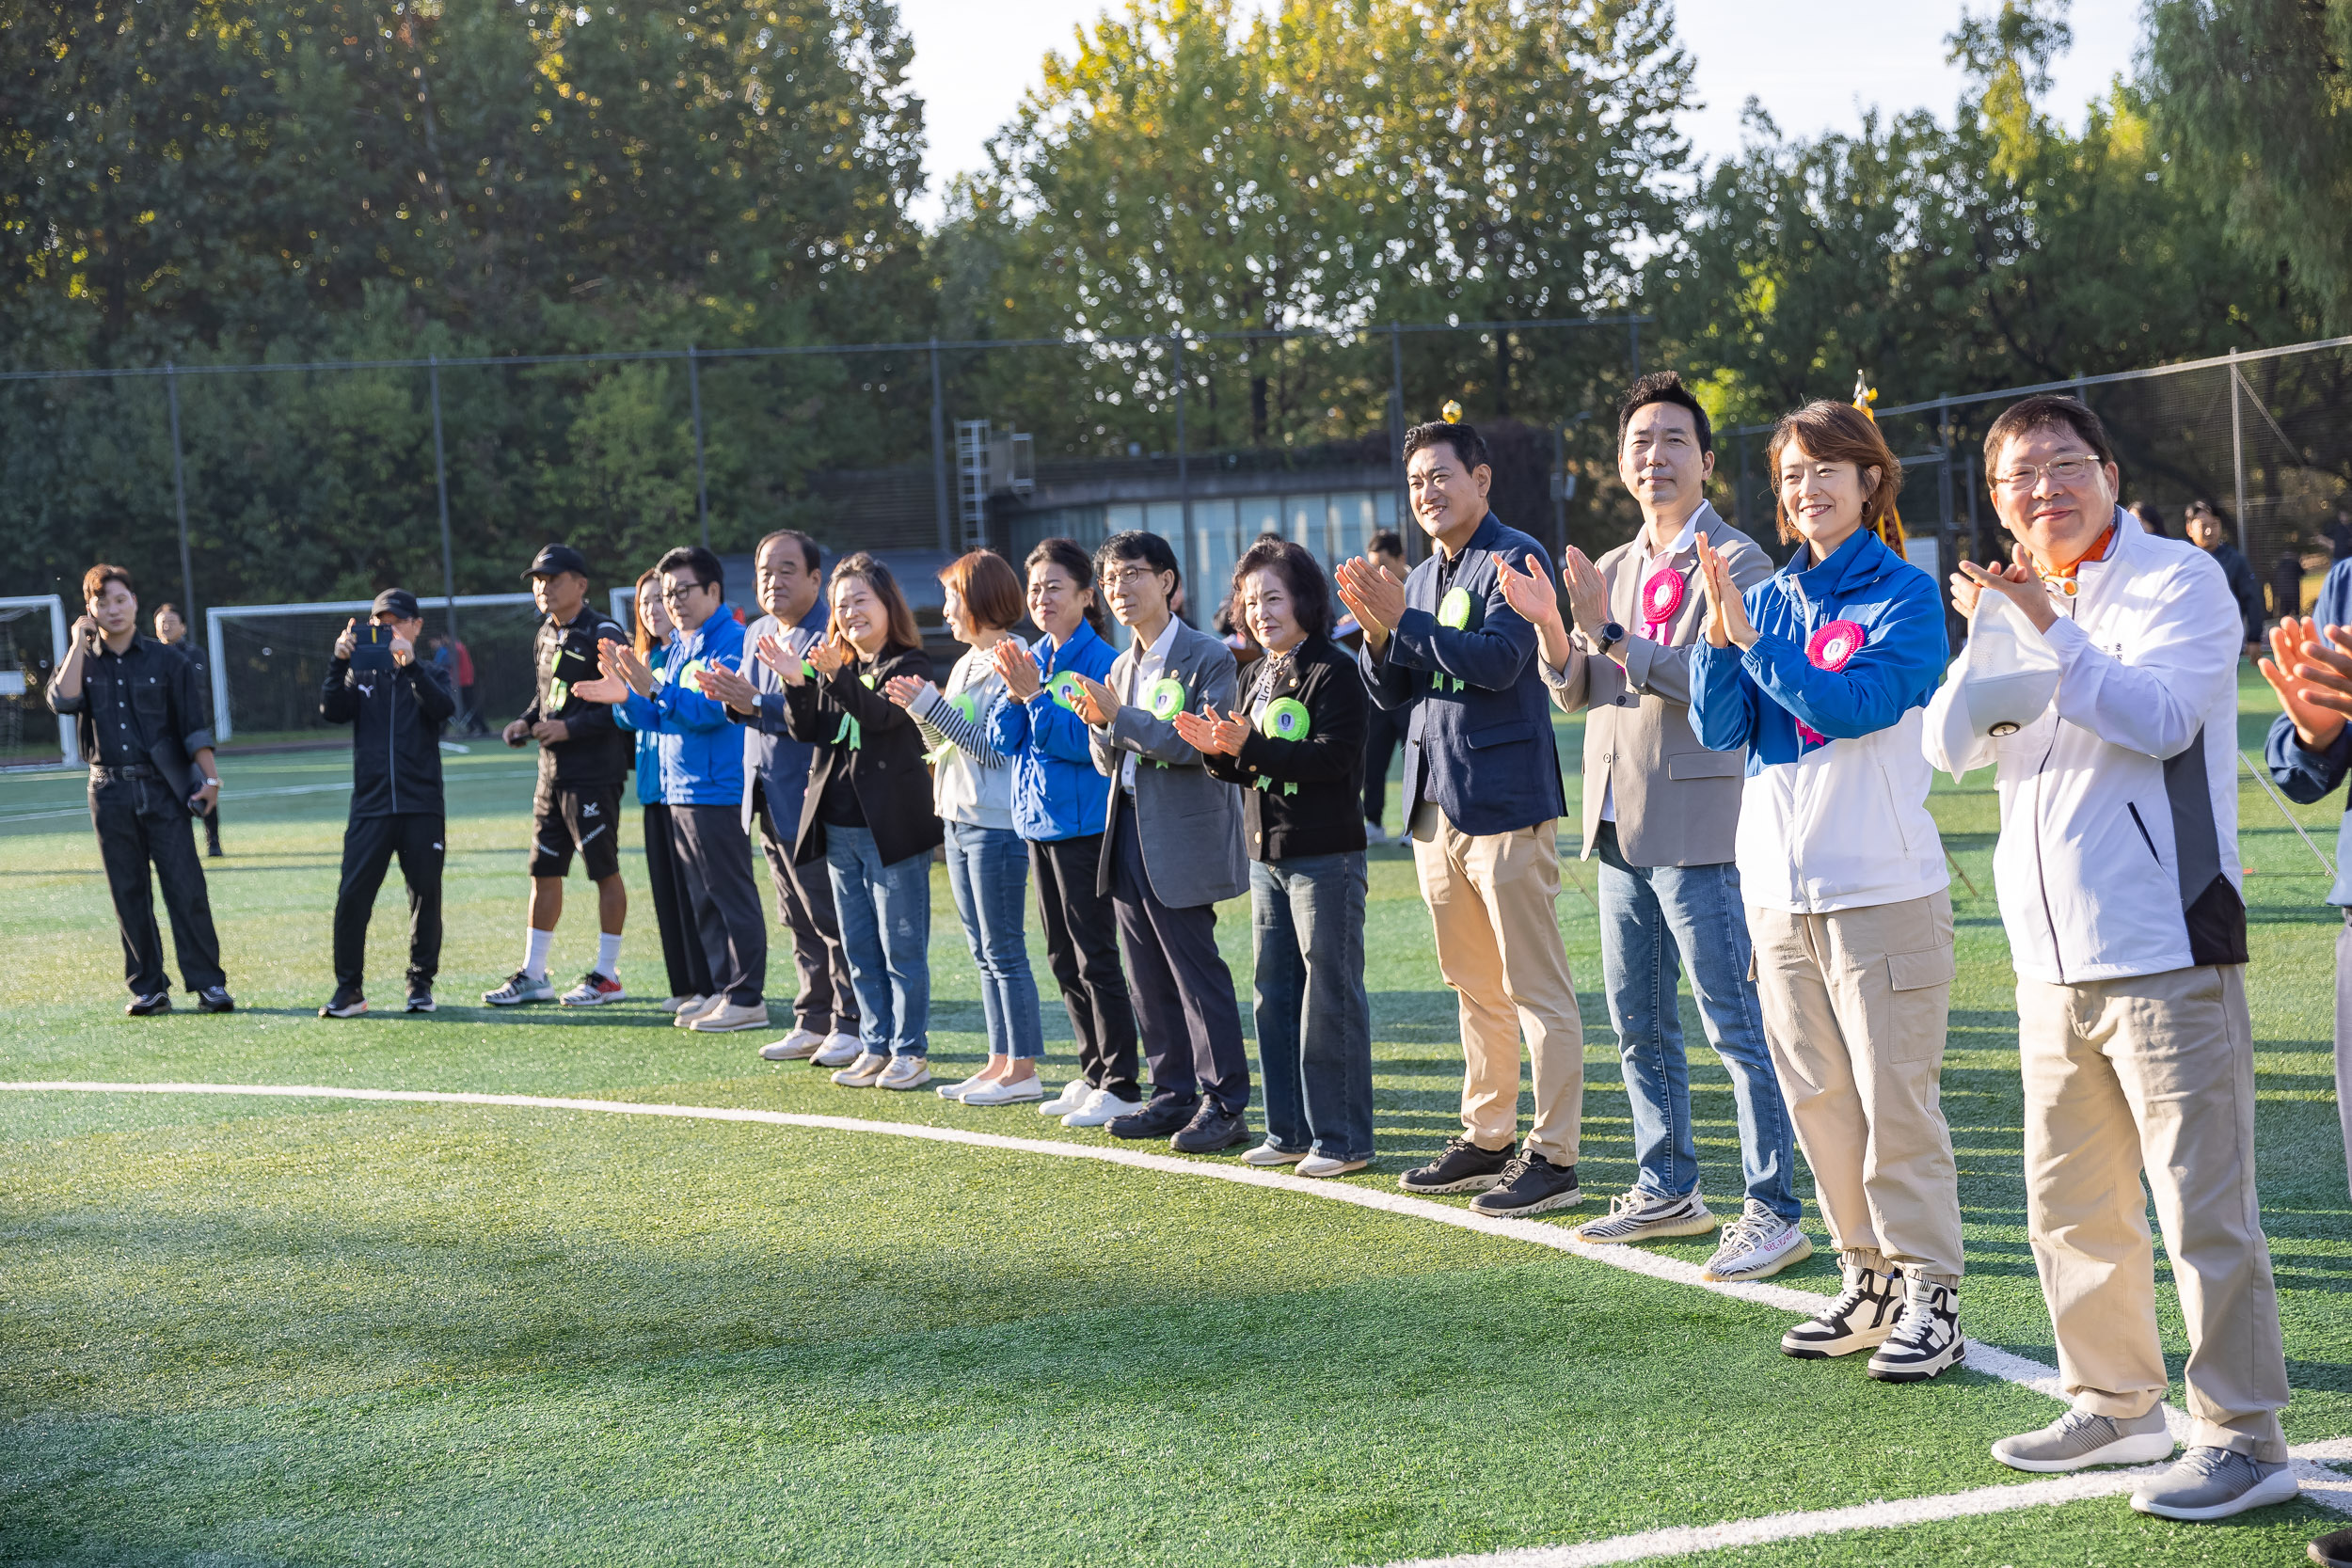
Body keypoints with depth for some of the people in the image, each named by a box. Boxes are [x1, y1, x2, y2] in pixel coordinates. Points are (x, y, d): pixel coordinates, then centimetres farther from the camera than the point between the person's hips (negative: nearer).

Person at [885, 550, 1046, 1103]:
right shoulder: (966, 664, 15)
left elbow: (996, 748, -19)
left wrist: (932, 708, -17)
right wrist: (919, 709, 0)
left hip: (996, 823, -10)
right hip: (959, 817, 10)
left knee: (1003, 949, -5)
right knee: (984, 952, 12)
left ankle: (1023, 1070, 0)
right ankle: (1000, 1062, 18)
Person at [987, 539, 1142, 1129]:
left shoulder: (1098, 660, -12)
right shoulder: (1032, 658, 11)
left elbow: (1087, 742, -20)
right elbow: (1002, 738, 7)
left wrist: (1035, 694, -22)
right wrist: (1014, 692, -9)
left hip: (1084, 825, -8)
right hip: (1039, 822, 8)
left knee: (1095, 957, -5)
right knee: (1064, 959, 14)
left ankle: (1121, 1086, 1)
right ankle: (1093, 1075, 24)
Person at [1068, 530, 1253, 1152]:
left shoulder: (1208, 658, -7)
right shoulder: (1123, 667, 16)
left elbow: (1198, 745, -18)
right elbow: (1109, 762, 16)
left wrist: (1122, 717, -19)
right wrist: (1101, 726, -5)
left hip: (1182, 840, -8)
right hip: (1129, 834, 8)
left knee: (1198, 972, -5)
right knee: (1149, 977, 10)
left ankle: (1226, 1105, 0)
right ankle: (1174, 1095, 18)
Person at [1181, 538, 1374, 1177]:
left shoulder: (1333, 670, -11)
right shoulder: (1255, 676, 14)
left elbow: (1334, 757, -22)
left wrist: (1250, 746, -25)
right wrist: (1218, 750, -6)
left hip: (1325, 856, -9)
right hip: (1267, 855, 9)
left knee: (1330, 997, -4)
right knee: (1273, 997, 12)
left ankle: (1343, 1139, 3)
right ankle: (1290, 1133, 21)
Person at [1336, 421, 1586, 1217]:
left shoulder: (1514, 558, -7)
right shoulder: (1420, 578, 18)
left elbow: (1498, 660, -20)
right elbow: (1390, 695, 16)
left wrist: (1401, 621, -18)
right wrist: (1375, 630, -2)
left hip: (1504, 800, -9)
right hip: (1435, 803, 9)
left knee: (1535, 987, -6)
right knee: (1474, 988, 14)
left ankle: (1553, 1156, -4)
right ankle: (1486, 1140, 22)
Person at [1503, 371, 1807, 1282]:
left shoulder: (1736, 560, -7)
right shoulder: (1611, 571, 16)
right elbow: (1576, 694, 14)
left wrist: (1609, 634, -22)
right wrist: (1552, 628, -5)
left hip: (1700, 828, -8)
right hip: (1621, 828, 8)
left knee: (1735, 1024, -7)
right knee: (1638, 1024, 15)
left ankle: (1773, 1213, -3)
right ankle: (1668, 1190, 26)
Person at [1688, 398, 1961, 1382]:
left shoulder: (1906, 594, -3)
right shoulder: (1770, 598, 12)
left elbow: (1854, 705, -18)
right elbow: (1718, 729, 3)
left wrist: (1752, 637, -18)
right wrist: (1720, 634, -12)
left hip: (1883, 886, -6)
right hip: (1779, 886, 6)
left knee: (1895, 1098, -6)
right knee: (1817, 1097, 9)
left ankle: (1932, 1293, 0)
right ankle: (1868, 1280, 19)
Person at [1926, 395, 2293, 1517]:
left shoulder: (2178, 580, -3)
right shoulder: (2024, 605, 17)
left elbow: (2158, 719, -18)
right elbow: (1951, 745, 4)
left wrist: (2049, 631, -20)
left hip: (2165, 950, -7)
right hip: (2053, 962, 7)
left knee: (2202, 1205, -7)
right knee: (2070, 1207, 14)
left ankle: (2244, 1435, 1)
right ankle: (2117, 1405, 28)